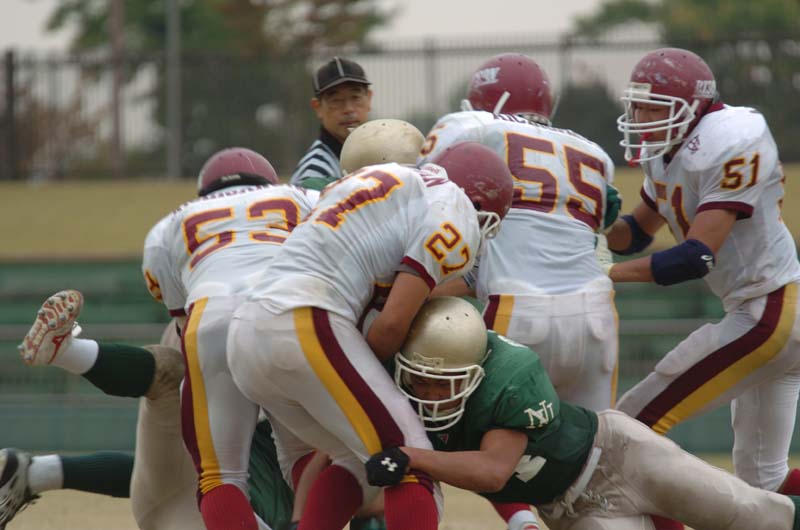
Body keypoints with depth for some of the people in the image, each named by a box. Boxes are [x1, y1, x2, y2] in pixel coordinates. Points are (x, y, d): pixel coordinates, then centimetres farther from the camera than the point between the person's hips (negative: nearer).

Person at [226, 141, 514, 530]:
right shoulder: (452, 214, 2)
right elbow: (393, 323, -5)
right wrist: (367, 370, 13)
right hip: (307, 327, -8)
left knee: (359, 461, 20)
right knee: (411, 464, -4)